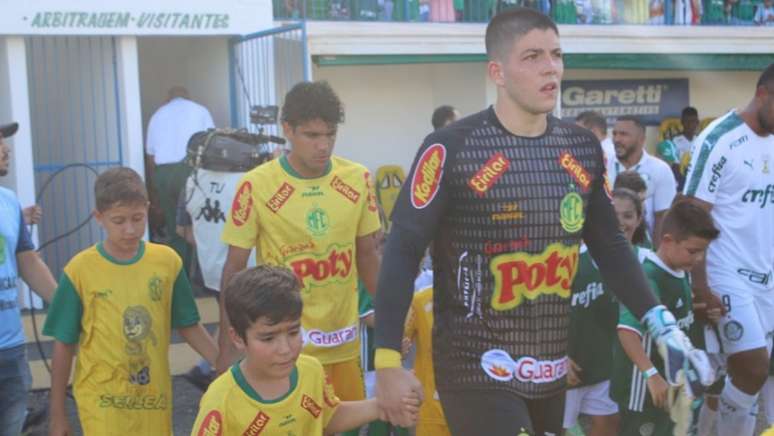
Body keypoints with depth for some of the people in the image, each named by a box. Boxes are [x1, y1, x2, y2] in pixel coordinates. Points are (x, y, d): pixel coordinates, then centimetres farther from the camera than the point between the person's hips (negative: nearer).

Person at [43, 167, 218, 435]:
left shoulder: (167, 261, -3)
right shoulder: (80, 270, -8)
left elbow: (188, 326, 7)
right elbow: (64, 345, -1)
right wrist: (58, 414, 2)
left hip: (155, 396, 3)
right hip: (102, 400, -2)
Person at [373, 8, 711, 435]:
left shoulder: (583, 148, 3)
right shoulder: (452, 148, -13)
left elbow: (609, 244, 12)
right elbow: (403, 250, -12)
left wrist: (662, 325, 4)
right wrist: (388, 361, -15)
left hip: (551, 371, 6)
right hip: (478, 371, -5)